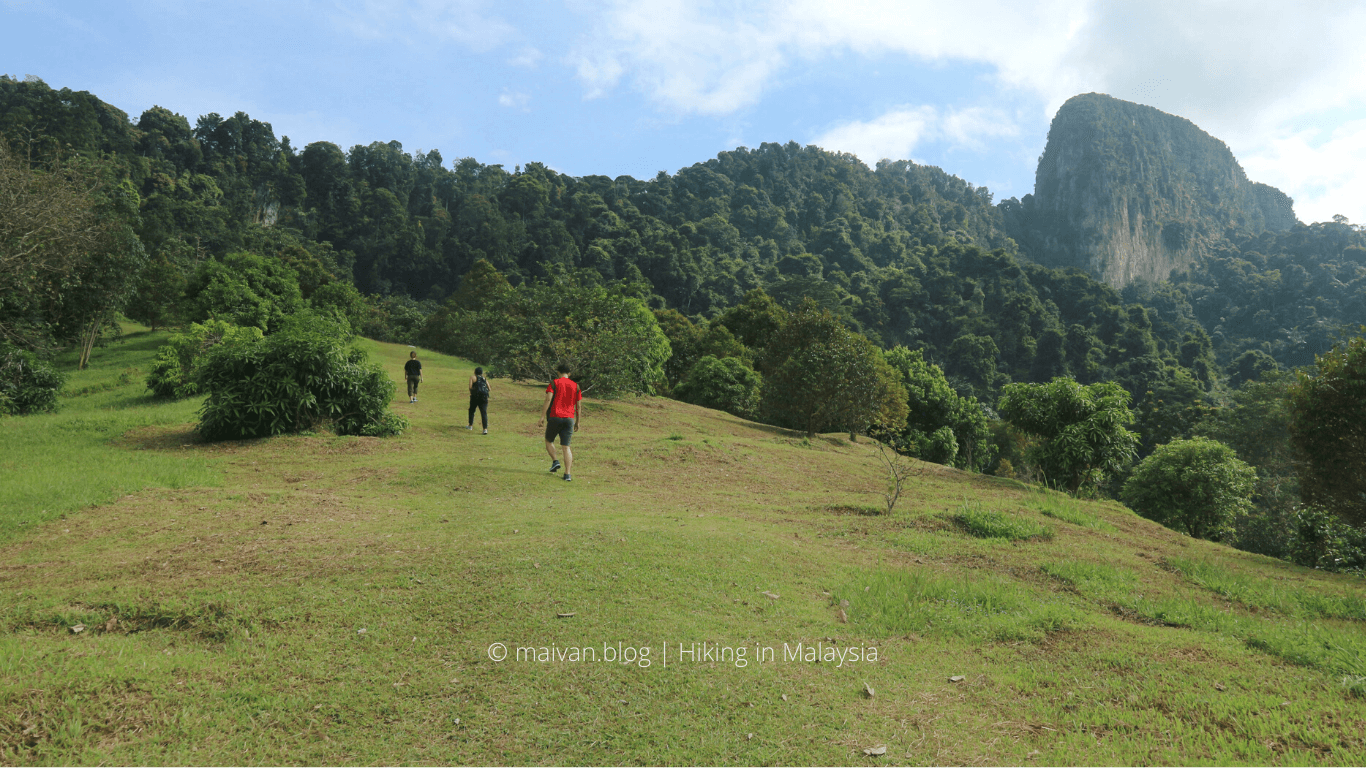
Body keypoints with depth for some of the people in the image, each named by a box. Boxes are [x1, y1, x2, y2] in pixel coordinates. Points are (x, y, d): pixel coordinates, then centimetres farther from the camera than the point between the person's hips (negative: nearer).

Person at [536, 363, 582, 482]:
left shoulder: (554, 383, 1)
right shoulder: (575, 386, 11)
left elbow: (548, 400, -10)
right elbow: (578, 406, 12)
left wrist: (542, 417, -11)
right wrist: (577, 422, 19)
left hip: (555, 417, -3)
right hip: (569, 418, 3)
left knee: (549, 441, 19)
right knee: (566, 447, 2)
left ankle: (555, 461, 0)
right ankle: (567, 474, -6)